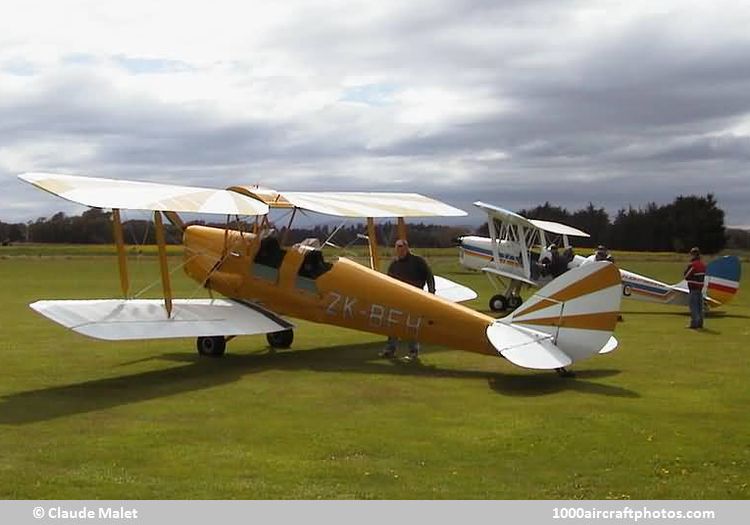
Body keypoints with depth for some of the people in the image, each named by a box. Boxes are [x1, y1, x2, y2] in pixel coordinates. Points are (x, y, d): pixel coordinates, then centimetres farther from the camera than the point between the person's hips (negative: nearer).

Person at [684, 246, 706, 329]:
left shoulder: (692, 265, -16)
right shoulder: (703, 265, 10)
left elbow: (686, 276, -9)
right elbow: (703, 276, 16)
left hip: (693, 289, -8)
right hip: (700, 288, 8)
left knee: (693, 306, -4)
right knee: (699, 306, 13)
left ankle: (694, 323, -5)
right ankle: (700, 323, 18)